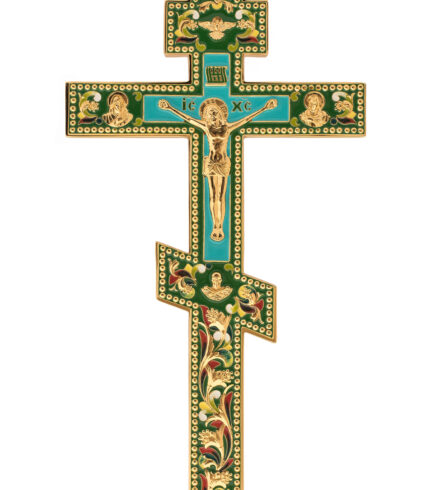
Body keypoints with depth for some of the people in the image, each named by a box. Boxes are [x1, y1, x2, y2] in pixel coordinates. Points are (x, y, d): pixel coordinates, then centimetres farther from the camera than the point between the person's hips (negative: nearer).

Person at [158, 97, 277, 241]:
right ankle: (215, 227, 9)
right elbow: (187, 118, 4)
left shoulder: (227, 127, -2)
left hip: (223, 164, -1)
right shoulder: (206, 127, 1)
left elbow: (247, 119, -1)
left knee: (221, 196, -1)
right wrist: (170, 108, 5)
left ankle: (220, 227, 2)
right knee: (213, 196, 5)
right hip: (210, 163, 1)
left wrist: (264, 108, -4)